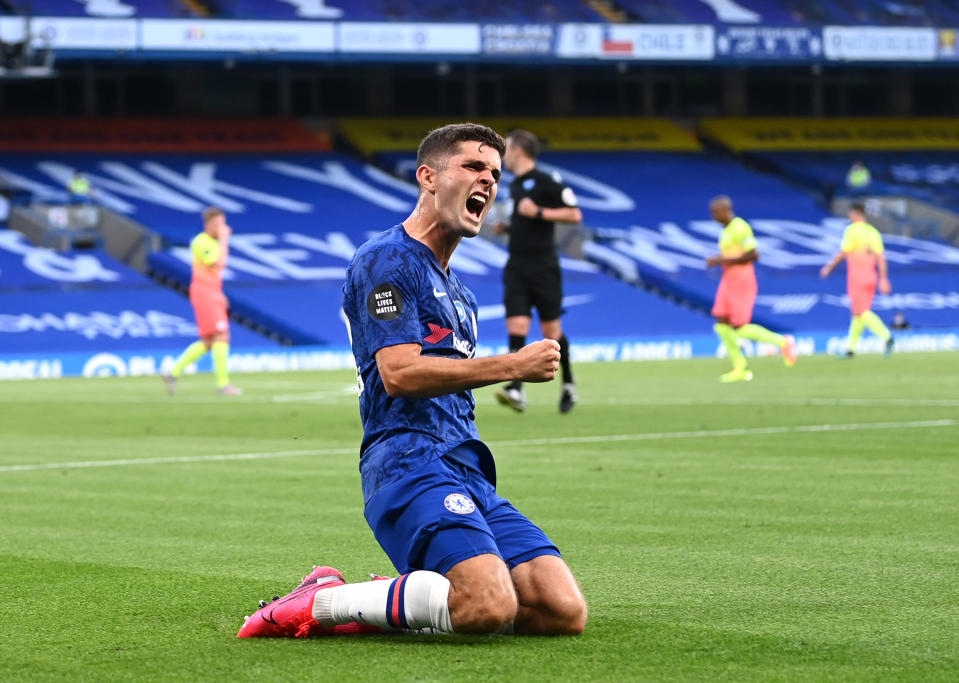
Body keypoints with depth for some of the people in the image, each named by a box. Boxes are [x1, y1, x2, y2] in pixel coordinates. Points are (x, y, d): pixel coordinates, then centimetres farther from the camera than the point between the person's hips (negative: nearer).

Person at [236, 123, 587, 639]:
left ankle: (393, 601, 3)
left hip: (465, 473, 9)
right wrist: (513, 366, -10)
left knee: (564, 613, -9)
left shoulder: (456, 291, 28)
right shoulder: (385, 259, -2)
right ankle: (322, 602, -12)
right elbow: (400, 374, -14)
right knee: (491, 607, -31)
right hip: (407, 462, -9)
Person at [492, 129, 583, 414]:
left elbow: (574, 215, -12)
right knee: (516, 329, -9)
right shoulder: (514, 185, 15)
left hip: (543, 267, -6)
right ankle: (516, 391, -17)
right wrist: (506, 227, 10)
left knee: (551, 331, 3)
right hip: (517, 268, 6)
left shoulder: (546, 182, -9)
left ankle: (568, 385, 23)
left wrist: (538, 212, -19)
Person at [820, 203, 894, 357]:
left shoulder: (852, 230, -7)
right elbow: (881, 257, 7)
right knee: (858, 314, 13)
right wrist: (883, 279, 7)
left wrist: (829, 267, 1)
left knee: (862, 313, -10)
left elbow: (843, 253, -11)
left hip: (856, 275, -7)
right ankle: (851, 347, 18)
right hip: (871, 276, 7)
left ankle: (887, 337, -28)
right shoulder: (873, 232, 11)